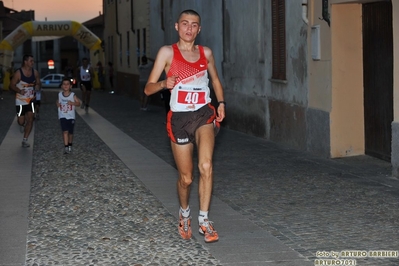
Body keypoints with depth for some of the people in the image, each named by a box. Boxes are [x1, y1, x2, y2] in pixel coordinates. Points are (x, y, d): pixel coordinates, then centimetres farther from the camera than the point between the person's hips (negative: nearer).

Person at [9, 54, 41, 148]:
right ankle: (22, 125, 41)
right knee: (21, 121, 2)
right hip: (20, 100, -3)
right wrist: (19, 91, -30)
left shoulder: (35, 72, -2)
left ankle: (25, 140, 1)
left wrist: (37, 86, -13)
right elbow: (12, 85, -11)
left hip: (31, 99, 3)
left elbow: (38, 83, 12)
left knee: (30, 120, -7)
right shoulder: (18, 73, -15)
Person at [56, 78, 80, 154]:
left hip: (71, 116, 0)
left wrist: (72, 103, -20)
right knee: (65, 131, -14)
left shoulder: (73, 95, -5)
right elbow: (58, 101, 17)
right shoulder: (60, 94, 0)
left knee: (70, 132, 11)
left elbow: (78, 103, -2)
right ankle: (66, 147, -16)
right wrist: (58, 104, -6)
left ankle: (70, 145, 34)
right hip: (63, 116, 0)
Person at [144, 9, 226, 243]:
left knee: (206, 165, -23)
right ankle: (184, 213, 36)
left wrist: (221, 103, 8)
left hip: (204, 114, 1)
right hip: (179, 118, -1)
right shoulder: (168, 52, -2)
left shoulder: (206, 53, 7)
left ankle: (204, 220, -13)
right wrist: (164, 83, -25)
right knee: (186, 177, 6)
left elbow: (216, 80, 24)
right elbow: (148, 88, -4)